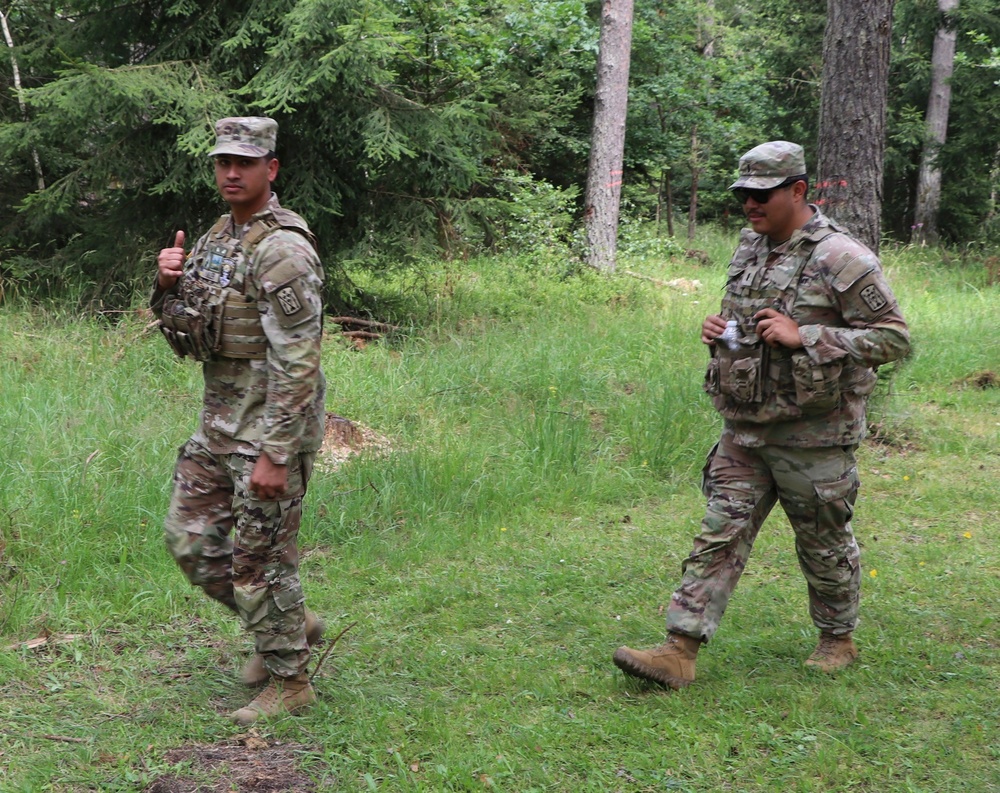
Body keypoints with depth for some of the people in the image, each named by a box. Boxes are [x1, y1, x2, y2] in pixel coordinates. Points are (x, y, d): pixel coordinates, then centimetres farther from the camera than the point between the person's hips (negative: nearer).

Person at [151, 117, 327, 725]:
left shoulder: (283, 250, -18)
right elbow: (186, 338, 14)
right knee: (190, 537, 14)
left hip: (271, 428, -9)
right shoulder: (216, 239, 11)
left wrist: (276, 453, -25)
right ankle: (291, 624, 30)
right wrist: (168, 286, -5)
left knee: (261, 556, 0)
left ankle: (289, 680, 18)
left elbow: (297, 362, -22)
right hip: (219, 424, 9)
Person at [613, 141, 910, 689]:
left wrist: (804, 338, -22)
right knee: (720, 536, 1)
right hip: (744, 432, 6)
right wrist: (717, 331, 1)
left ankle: (838, 640, 33)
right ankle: (680, 652, -1)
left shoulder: (842, 260, -14)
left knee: (825, 546, 11)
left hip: (812, 438, -6)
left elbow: (893, 338, -15)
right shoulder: (749, 248, 10)